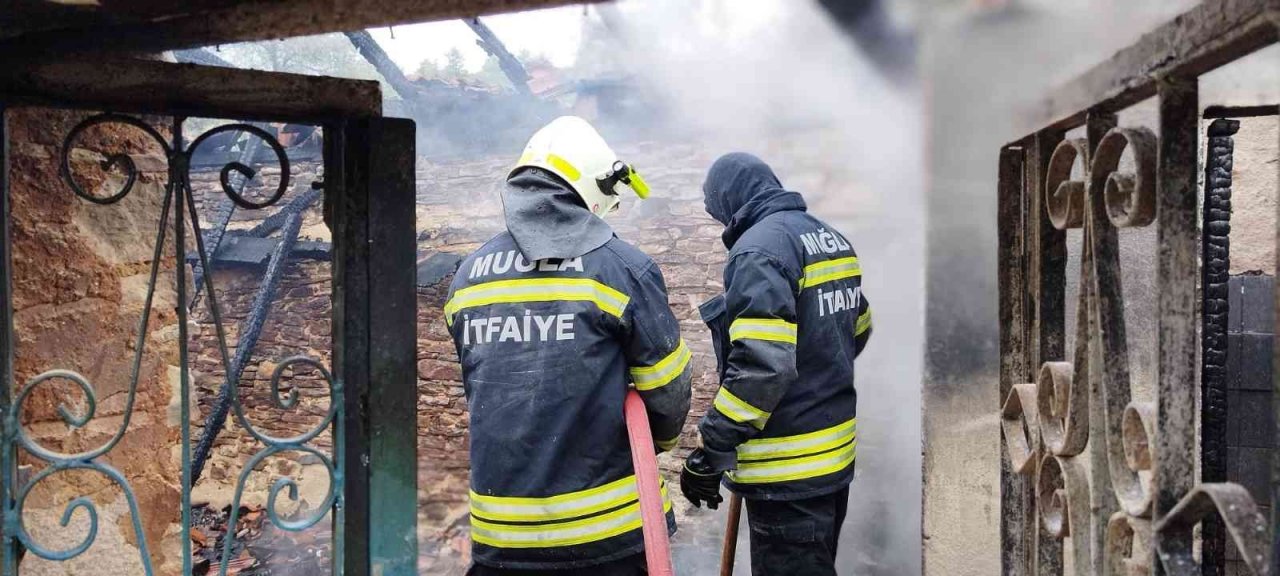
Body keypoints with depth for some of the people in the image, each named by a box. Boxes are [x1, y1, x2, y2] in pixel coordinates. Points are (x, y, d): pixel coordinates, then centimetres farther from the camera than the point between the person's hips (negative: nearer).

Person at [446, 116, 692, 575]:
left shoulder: (469, 275, 5)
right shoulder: (620, 266, -10)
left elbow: (481, 390, 12)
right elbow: (667, 387, -5)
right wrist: (659, 439, 16)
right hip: (608, 529, -4)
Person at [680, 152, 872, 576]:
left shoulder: (759, 248, -18)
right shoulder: (832, 238, 11)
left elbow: (760, 364, -26)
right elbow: (856, 331, 20)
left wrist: (711, 452, -22)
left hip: (788, 466, -9)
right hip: (836, 449, 9)